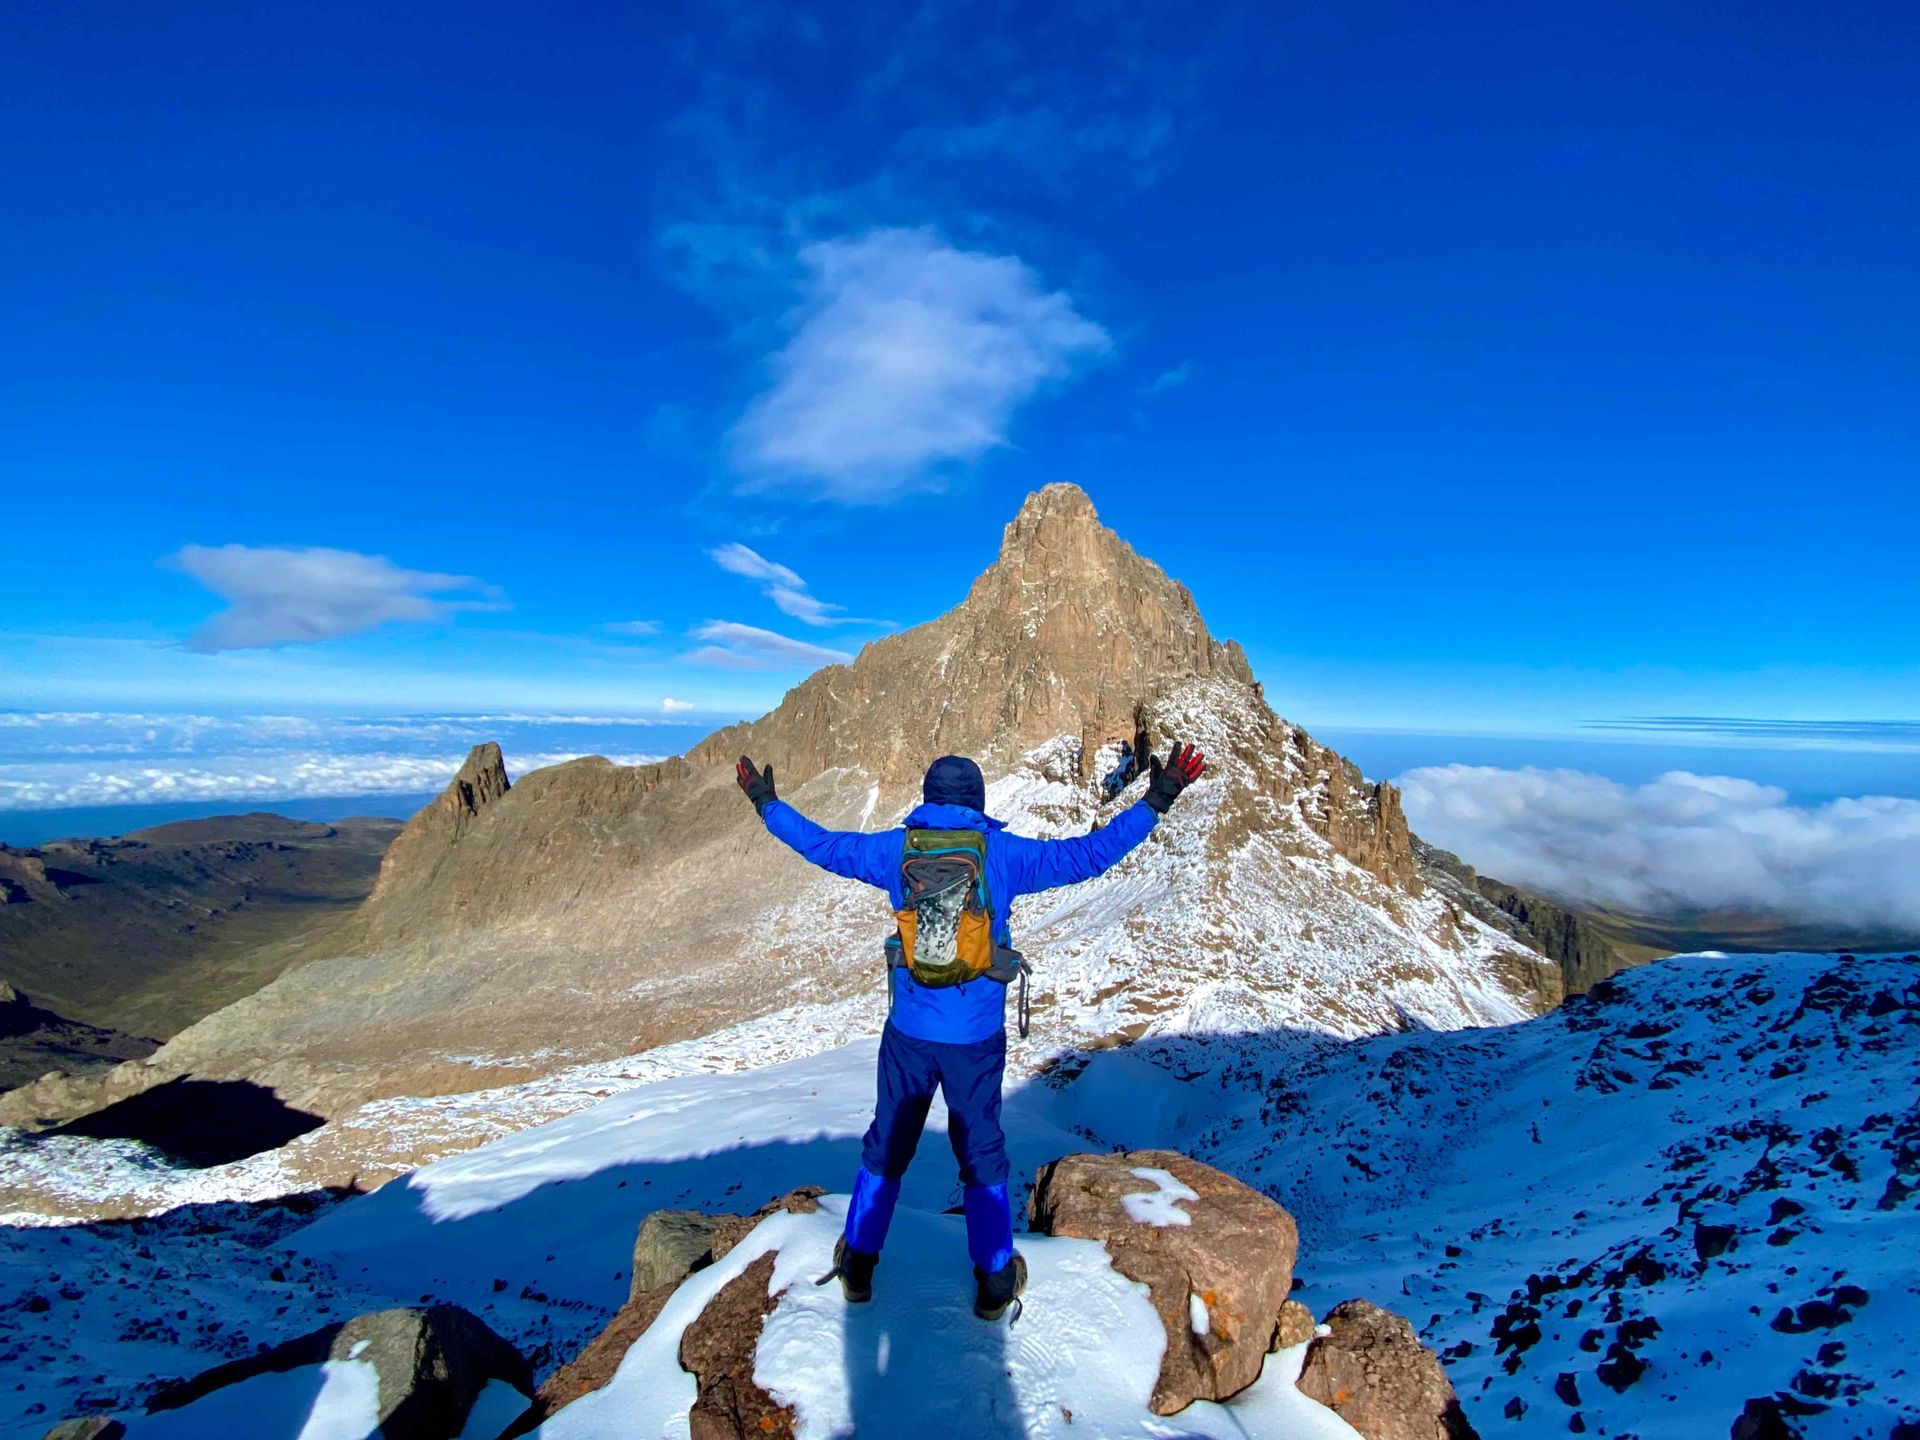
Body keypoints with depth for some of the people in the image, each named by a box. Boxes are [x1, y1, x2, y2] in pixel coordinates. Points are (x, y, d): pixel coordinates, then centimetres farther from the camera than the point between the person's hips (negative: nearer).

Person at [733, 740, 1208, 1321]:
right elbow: (1087, 855, -13)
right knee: (982, 1154, 16)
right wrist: (1156, 801, -9)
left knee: (886, 1146, 19)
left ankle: (858, 1264, 33)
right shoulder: (1001, 852, -11)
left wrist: (767, 803, 19)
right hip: (977, 1036, -1)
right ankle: (994, 1282, 28)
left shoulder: (896, 849, -5)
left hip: (908, 1032, 1)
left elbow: (821, 844, 4)